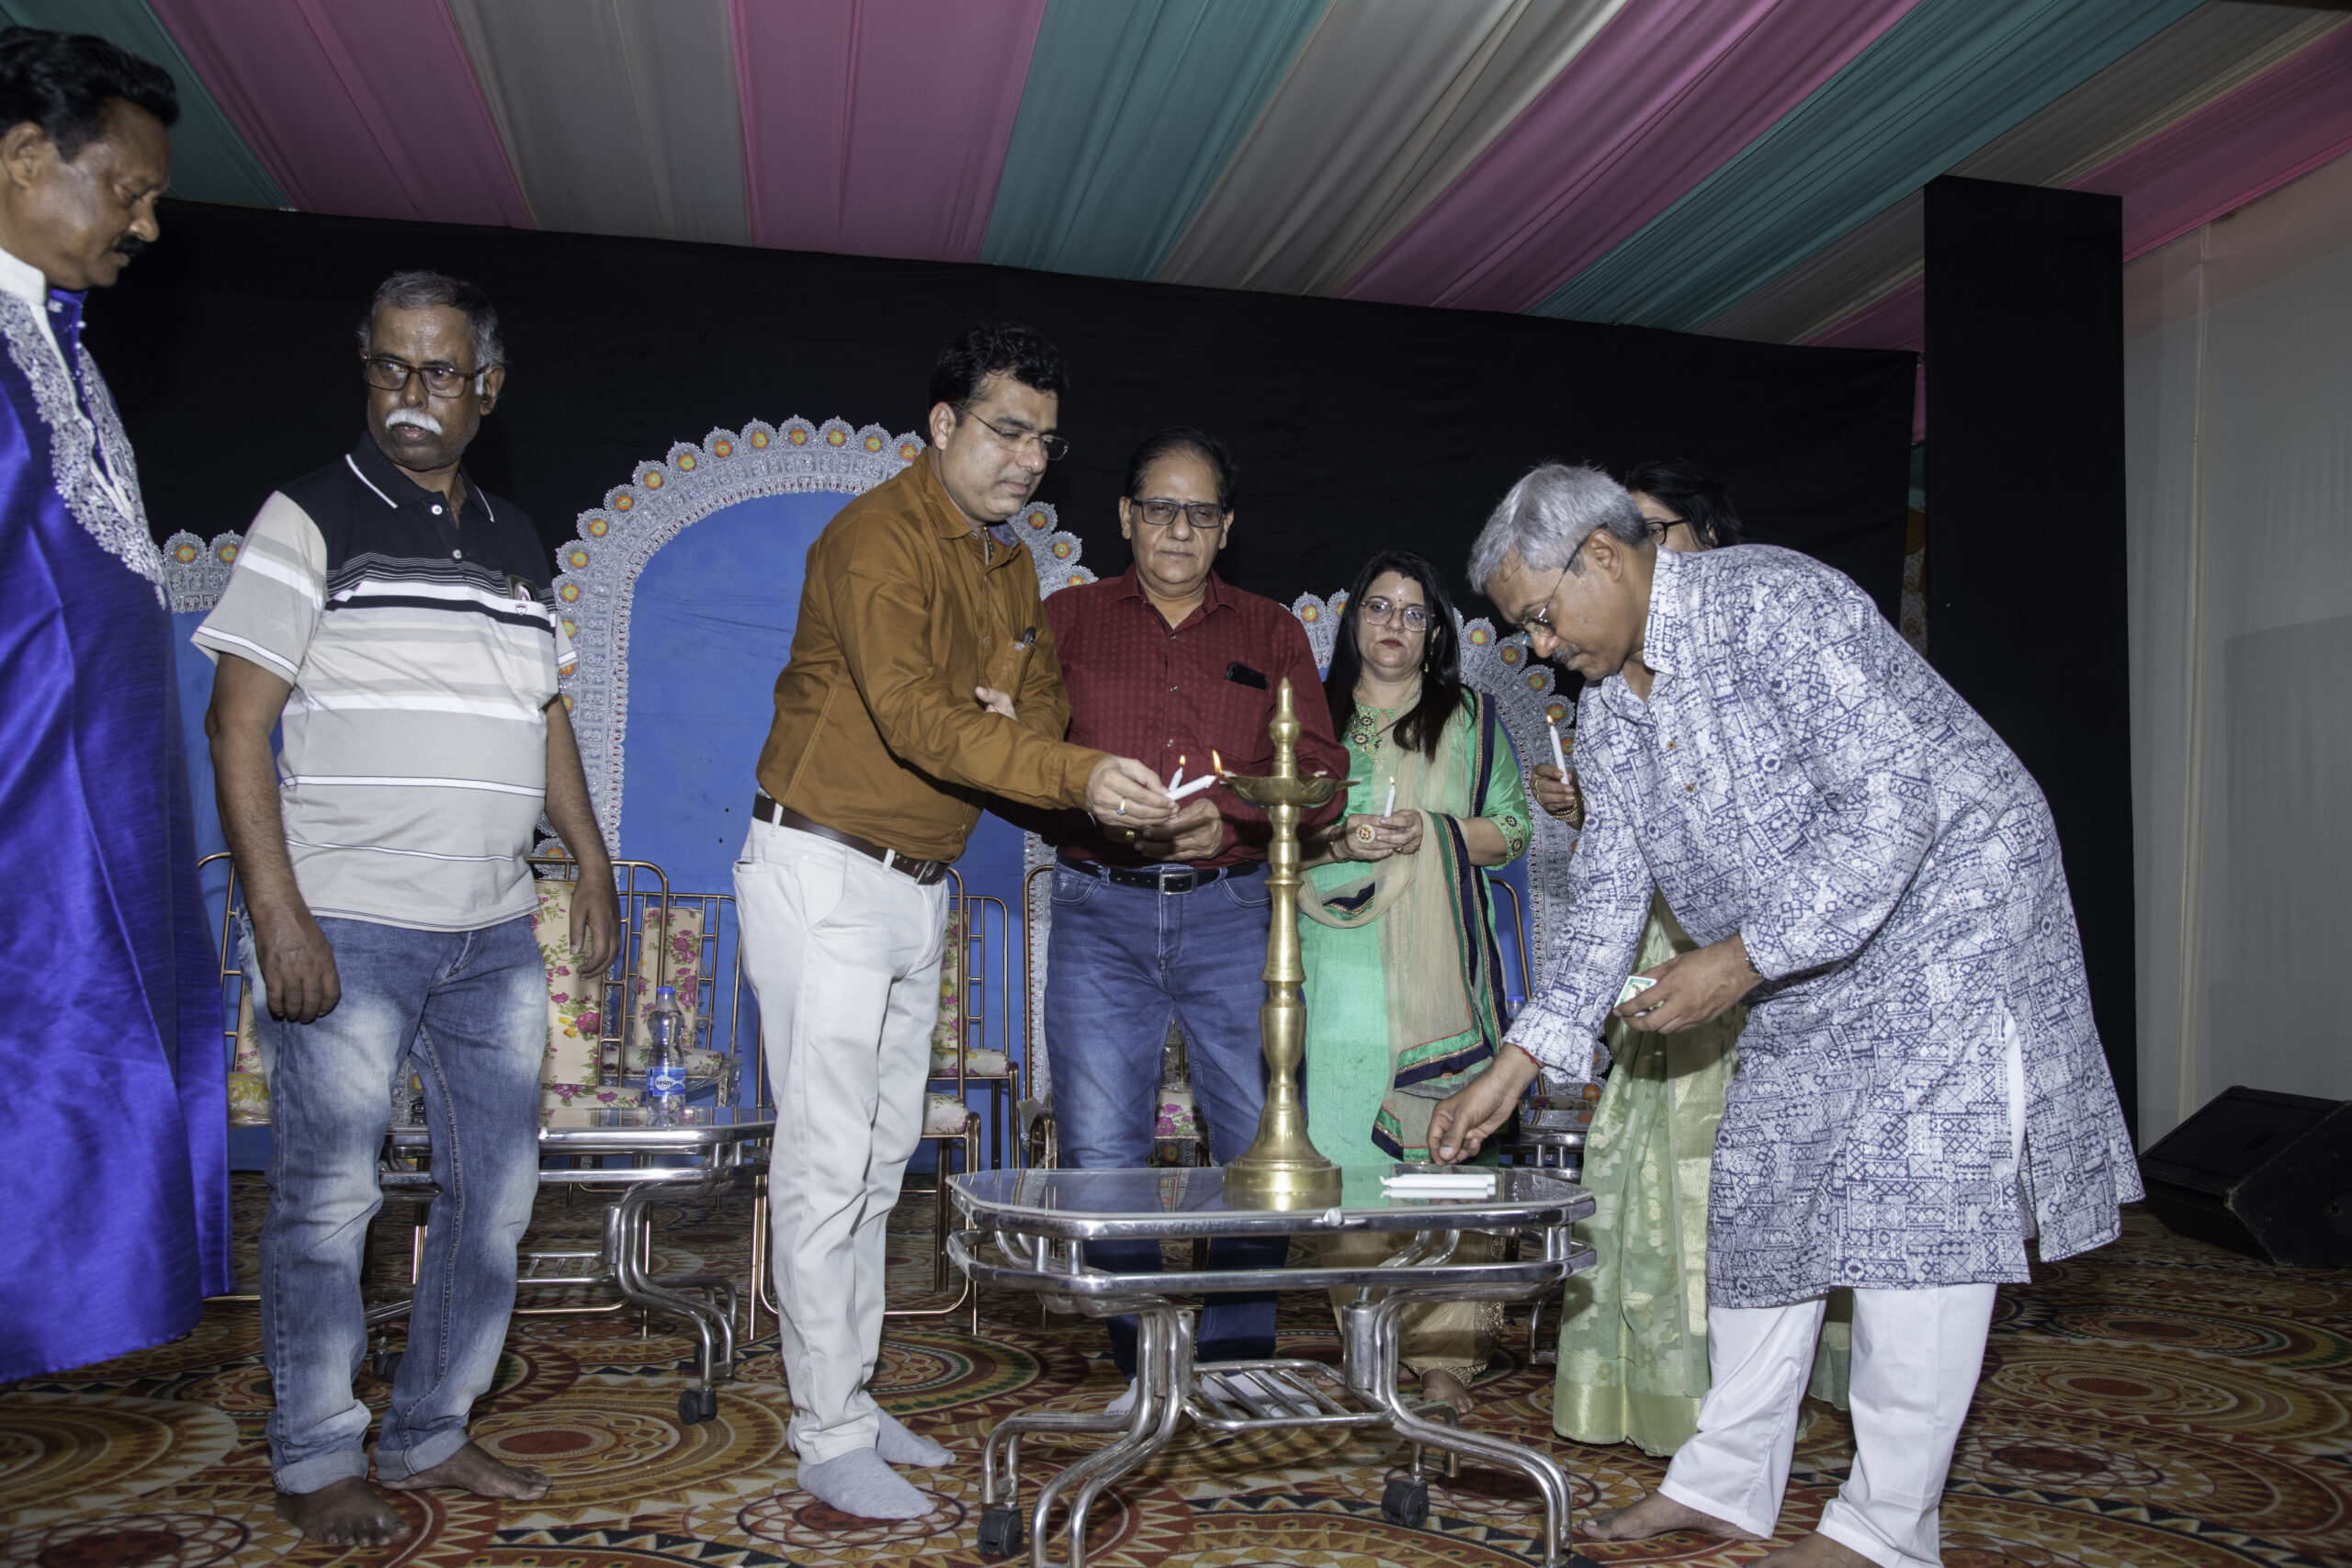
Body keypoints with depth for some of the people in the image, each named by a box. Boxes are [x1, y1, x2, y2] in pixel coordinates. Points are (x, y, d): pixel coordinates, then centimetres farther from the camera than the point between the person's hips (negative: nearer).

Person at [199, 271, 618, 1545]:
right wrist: (277, 911, -16)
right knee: (327, 1199, 1)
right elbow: (237, 725, -8)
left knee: (497, 1190, 9)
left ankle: (430, 1435, 25)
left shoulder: (516, 542, 14)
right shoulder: (310, 519, -3)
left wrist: (591, 861, 11)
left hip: (496, 935, 6)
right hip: (347, 928, -5)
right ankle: (315, 1464, 18)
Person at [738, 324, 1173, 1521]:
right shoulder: (878, 536, -14)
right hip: (823, 873, -9)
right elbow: (914, 715, -27)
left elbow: (1037, 716, 10)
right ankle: (830, 1443, 5)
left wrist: (1120, 796, -12)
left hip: (920, 885, 9)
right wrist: (1079, 776, -35)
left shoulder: (1010, 571, 14)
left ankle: (848, 1401, 26)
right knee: (826, 1161, -5)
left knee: (879, 1158, 14)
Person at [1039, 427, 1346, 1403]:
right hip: (1102, 910, 0)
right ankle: (1149, 1367, 15)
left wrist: (1227, 819, -12)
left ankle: (1236, 1358, 17)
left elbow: (1320, 773, 6)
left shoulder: (1271, 634, 14)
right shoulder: (1068, 618, 12)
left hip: (1233, 912, 1)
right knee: (1101, 1156, -1)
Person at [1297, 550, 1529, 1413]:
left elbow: (1513, 827, 12)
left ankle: (1444, 1357, 0)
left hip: (1436, 971, 0)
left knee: (1442, 1149, -6)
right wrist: (1338, 838, -6)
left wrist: (1433, 834, -6)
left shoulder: (1469, 717, 15)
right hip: (1338, 965, 1)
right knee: (1344, 1154, -4)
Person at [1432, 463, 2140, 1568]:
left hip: (1943, 915, -8)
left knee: (1914, 1208, -7)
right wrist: (1518, 1062, 0)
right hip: (1801, 978, 8)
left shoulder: (1773, 604, -22)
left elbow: (1892, 805, -28)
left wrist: (1743, 958, -29)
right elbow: (1608, 897, 7)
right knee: (1758, 1200, 9)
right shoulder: (1606, 712, 3)